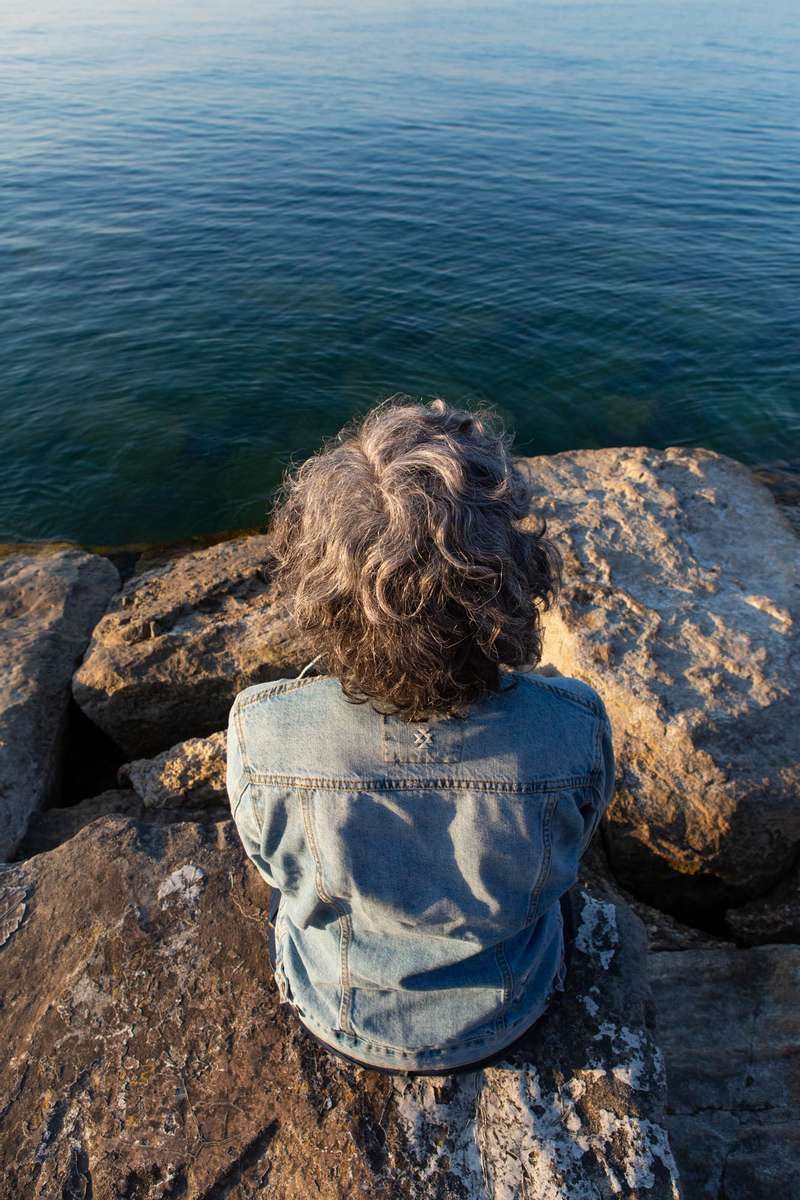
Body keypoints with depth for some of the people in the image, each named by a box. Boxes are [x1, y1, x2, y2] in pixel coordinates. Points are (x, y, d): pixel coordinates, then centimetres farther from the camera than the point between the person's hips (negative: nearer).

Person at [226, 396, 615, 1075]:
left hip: (339, 1019, 1)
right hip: (505, 1020, 1)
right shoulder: (576, 729, -40)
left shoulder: (263, 731, -41)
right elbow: (561, 860, -14)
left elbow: (277, 865, -15)